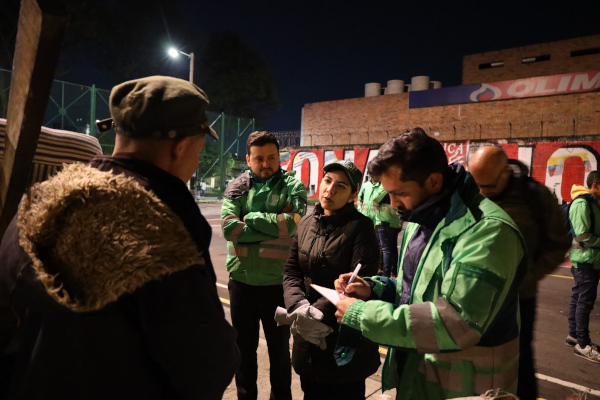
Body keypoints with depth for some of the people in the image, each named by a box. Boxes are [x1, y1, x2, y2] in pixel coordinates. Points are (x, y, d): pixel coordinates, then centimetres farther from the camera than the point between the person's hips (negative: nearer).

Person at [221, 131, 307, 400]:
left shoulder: (292, 185, -4)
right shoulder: (237, 187, 0)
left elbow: (292, 223, -21)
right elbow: (228, 227, -15)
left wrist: (251, 217, -13)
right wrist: (274, 224, -16)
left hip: (277, 282, -2)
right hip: (241, 281, 2)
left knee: (280, 350, 17)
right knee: (244, 349, 20)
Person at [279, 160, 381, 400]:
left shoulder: (360, 227, -12)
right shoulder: (306, 224, 6)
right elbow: (291, 272, 2)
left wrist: (318, 313, -24)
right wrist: (299, 306, -16)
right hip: (308, 338, 6)